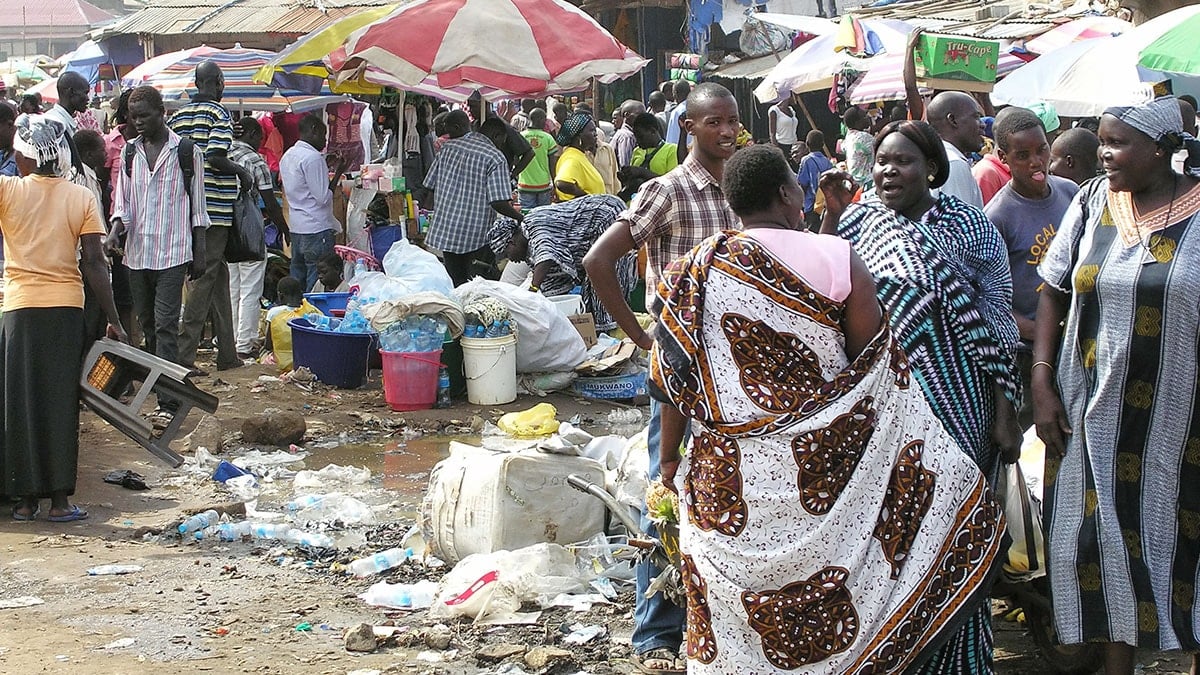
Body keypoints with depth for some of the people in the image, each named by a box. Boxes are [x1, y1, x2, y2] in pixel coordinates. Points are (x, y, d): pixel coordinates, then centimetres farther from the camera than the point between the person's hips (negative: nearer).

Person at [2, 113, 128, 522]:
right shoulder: (82, 198, -1)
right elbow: (94, 263, -4)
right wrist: (113, 320, 0)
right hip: (67, 307, 1)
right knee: (60, 403, 6)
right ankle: (60, 499, 5)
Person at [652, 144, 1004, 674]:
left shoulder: (696, 272, -1)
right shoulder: (835, 259, -9)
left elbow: (676, 382, 5)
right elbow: (876, 373, -5)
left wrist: (669, 460, 17)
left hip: (728, 477, 2)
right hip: (822, 472, -2)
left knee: (735, 611, 12)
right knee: (824, 615, 12)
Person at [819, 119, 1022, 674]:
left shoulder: (969, 226, -4)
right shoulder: (860, 219, 5)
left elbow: (996, 324, -4)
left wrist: (1005, 415, -7)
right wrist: (833, 214, -8)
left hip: (955, 401, -3)